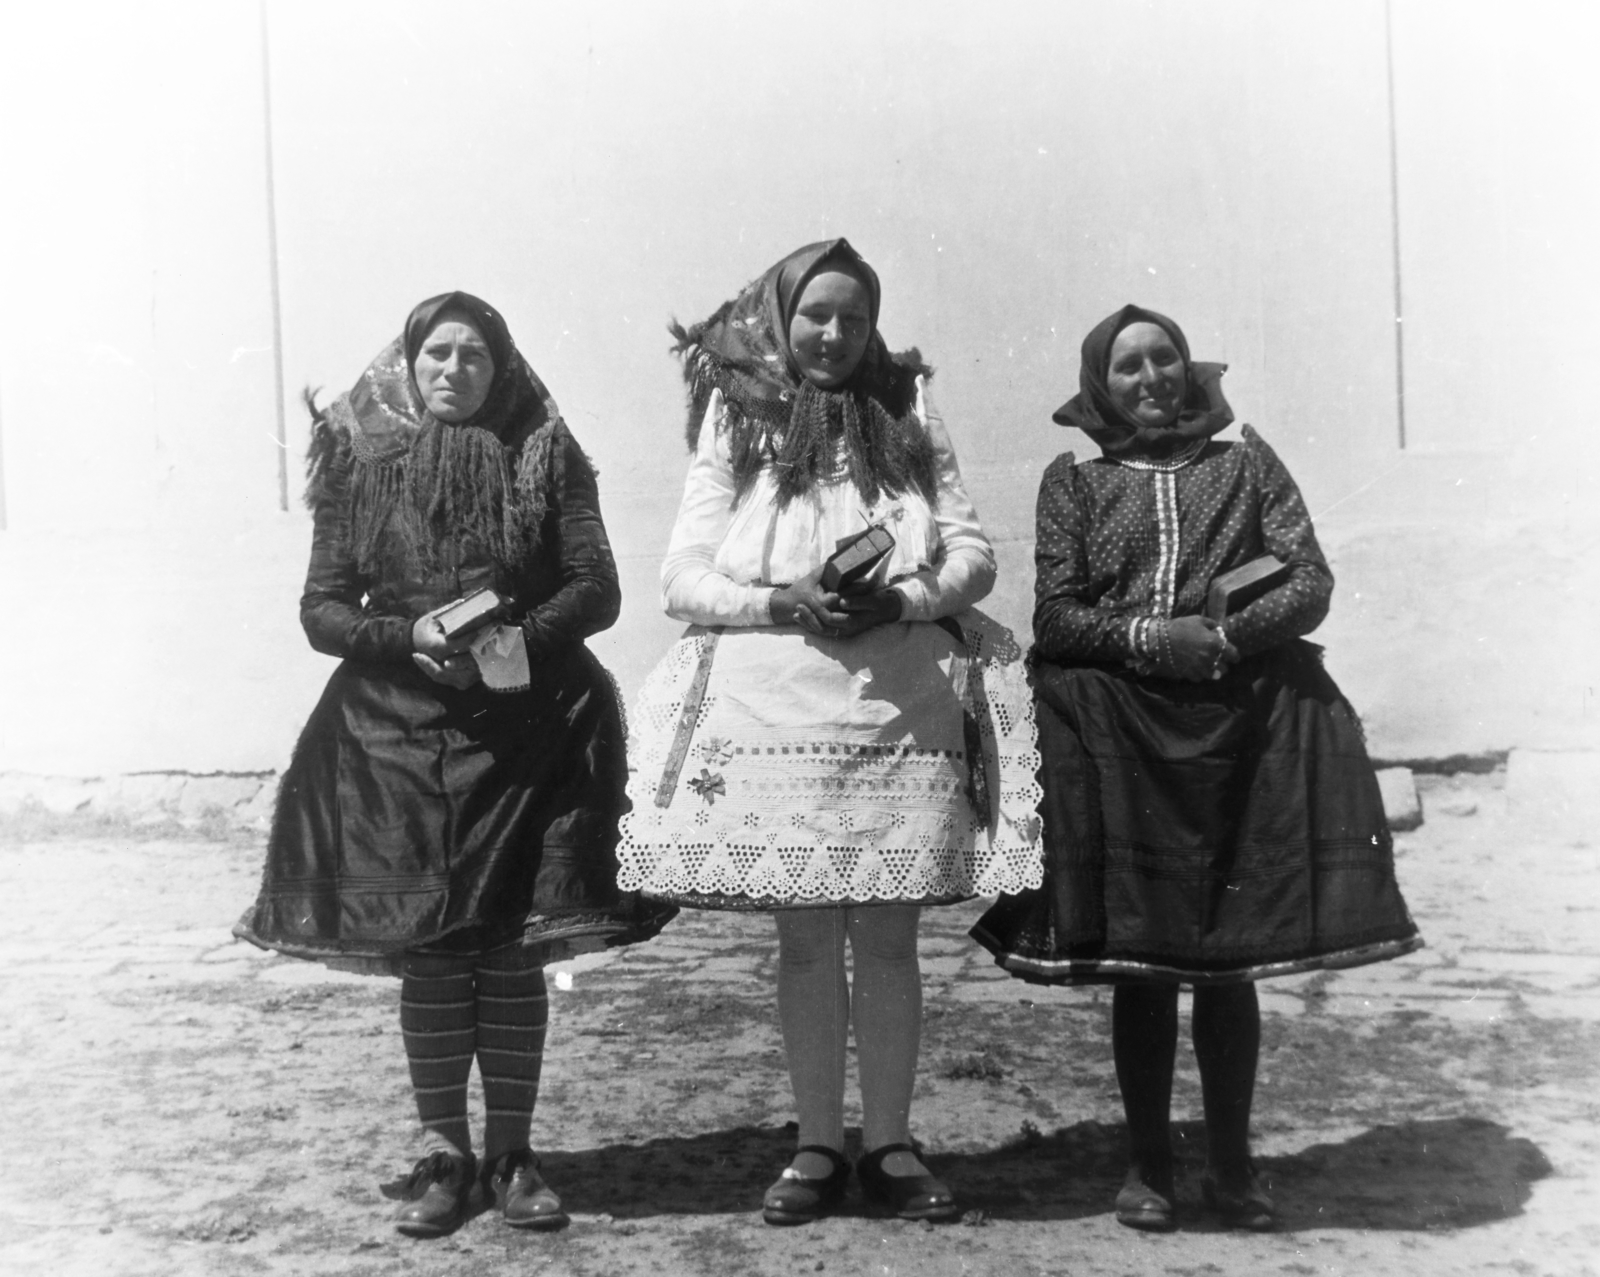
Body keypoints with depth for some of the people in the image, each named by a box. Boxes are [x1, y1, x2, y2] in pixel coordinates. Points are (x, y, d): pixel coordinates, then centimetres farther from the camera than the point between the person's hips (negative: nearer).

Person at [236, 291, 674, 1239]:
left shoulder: (546, 460, 4)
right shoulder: (363, 469, 6)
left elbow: (598, 590, 0)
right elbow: (322, 610, 4)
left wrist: (522, 633, -17)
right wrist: (410, 636, -14)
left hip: (527, 728, 0)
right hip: (399, 734, 1)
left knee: (514, 947, 3)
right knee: (427, 949, 5)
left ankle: (512, 1151, 19)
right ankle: (443, 1150, 21)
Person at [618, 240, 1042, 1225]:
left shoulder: (909, 421, 12)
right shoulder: (736, 427, 9)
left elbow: (975, 553, 8)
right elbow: (684, 580, 3)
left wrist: (904, 599, -11)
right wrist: (781, 604, -14)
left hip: (904, 709, 1)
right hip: (777, 714, 0)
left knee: (888, 938, 4)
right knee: (806, 940, 5)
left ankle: (890, 1144, 18)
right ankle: (819, 1146, 19)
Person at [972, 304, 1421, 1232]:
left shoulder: (1248, 464, 13)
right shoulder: (1074, 482, 10)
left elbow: (1312, 583, 4)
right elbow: (1054, 617, 1)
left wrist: (1228, 637, -13)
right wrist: (1152, 641, -15)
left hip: (1244, 730, 1)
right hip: (1119, 737, 0)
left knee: (1230, 957, 4)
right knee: (1138, 958, 2)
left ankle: (1233, 1164, 19)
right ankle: (1149, 1165, 16)